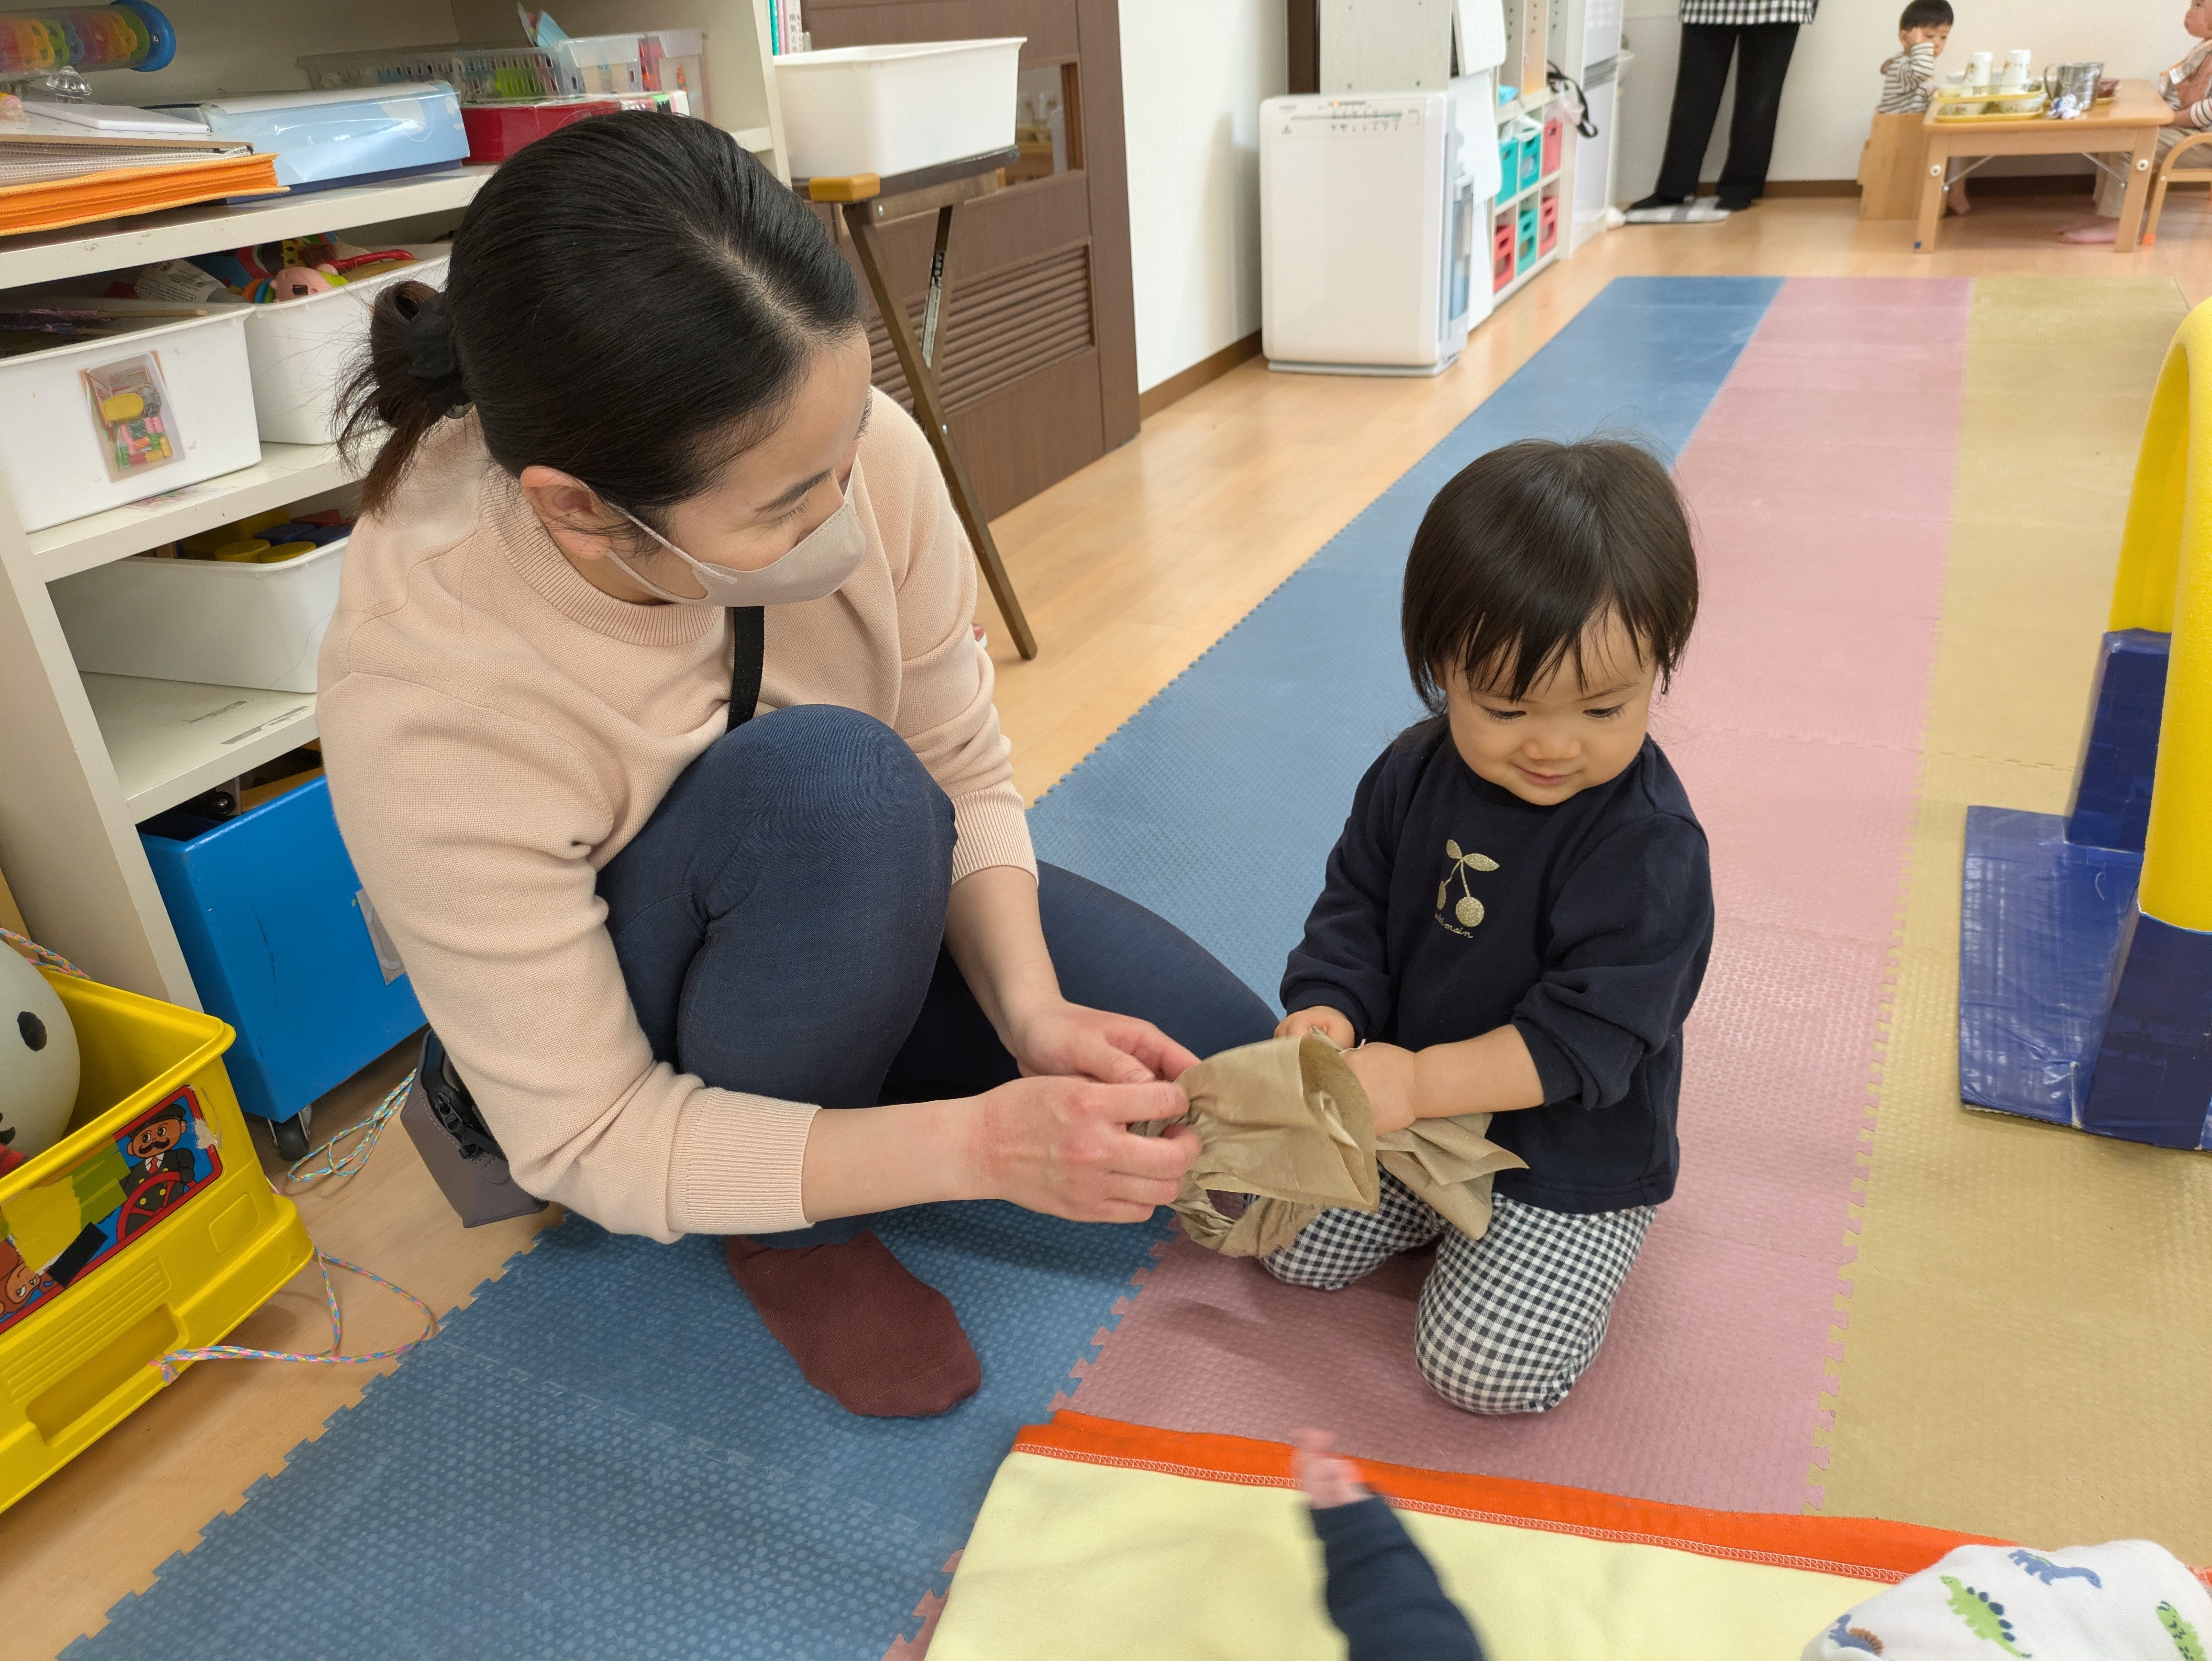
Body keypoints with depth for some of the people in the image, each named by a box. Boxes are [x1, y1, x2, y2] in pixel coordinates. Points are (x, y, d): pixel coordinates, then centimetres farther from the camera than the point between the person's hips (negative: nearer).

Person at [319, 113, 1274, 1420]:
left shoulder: (857, 450, -27)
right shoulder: (423, 705, -36)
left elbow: (963, 770, -11)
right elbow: (585, 1142, -27)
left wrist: (1029, 1009, -27)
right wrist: (980, 1143, -35)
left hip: (865, 910, 4)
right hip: (616, 1045, -4)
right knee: (829, 778, -38)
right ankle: (796, 1235, -10)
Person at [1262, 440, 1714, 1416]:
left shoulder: (1649, 847, -26)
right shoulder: (1414, 774, -9)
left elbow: (1589, 1034, -28)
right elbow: (1355, 908, 1)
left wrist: (1420, 1080, -36)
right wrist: (1328, 1017, -19)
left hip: (1570, 1165, -5)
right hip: (1414, 1114, 5)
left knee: (1483, 1368, -12)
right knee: (1293, 1246, 5)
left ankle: (1517, 1242, 17)